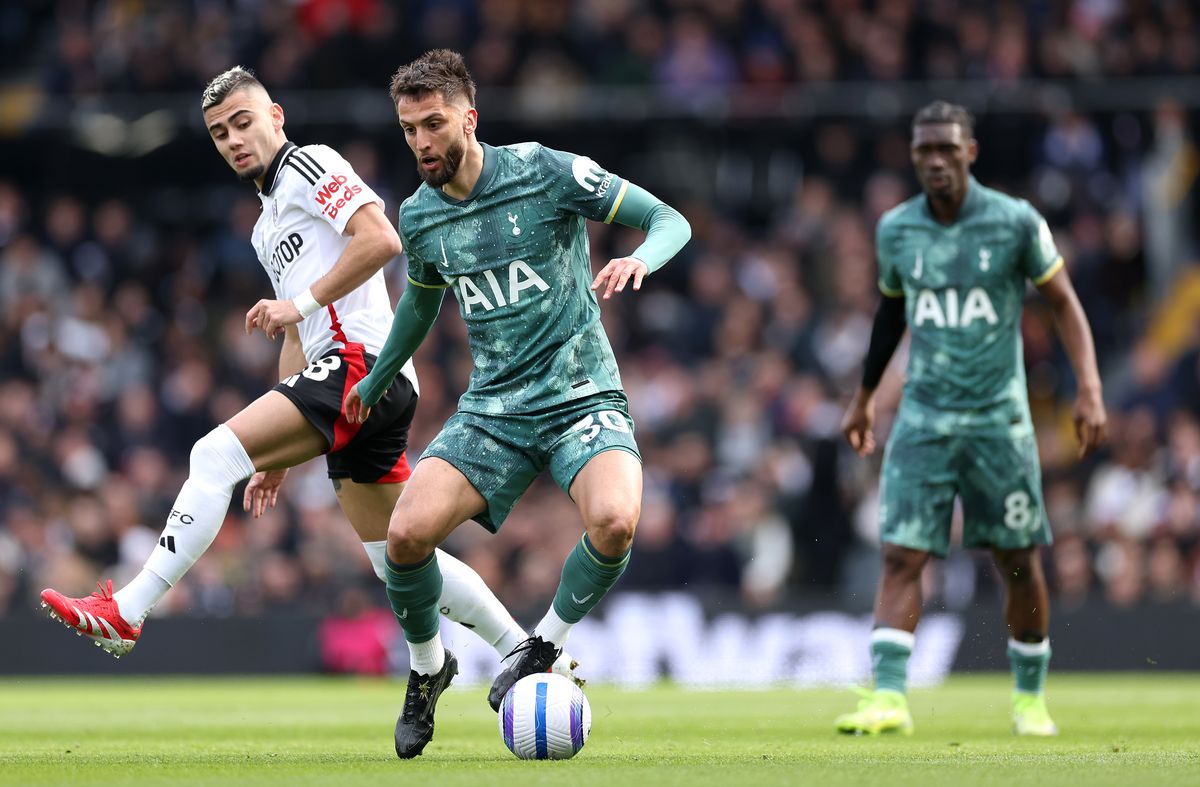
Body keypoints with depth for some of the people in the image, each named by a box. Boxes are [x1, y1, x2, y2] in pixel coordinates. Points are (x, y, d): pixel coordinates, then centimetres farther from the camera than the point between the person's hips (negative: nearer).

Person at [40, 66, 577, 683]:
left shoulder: (309, 165, 1)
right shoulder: (267, 227, 29)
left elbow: (381, 240, -15)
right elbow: (298, 339, 31)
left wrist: (302, 303, -15)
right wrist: (279, 453, 27)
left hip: (362, 360, -10)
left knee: (216, 453, -18)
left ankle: (125, 614, -21)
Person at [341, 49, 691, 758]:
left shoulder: (545, 172, -10)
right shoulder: (419, 216, 5)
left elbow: (670, 221, -6)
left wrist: (639, 260, -28)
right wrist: (376, 379, 36)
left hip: (583, 398, -4)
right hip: (492, 410, 4)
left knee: (615, 519, -33)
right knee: (407, 533, -17)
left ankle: (544, 648, -6)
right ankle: (428, 668, 12)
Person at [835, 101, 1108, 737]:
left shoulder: (1016, 222, -6)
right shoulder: (895, 229, 3)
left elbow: (1063, 304, 1)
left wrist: (1089, 389, -10)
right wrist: (864, 398, 26)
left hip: (998, 417, -2)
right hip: (923, 417, 2)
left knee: (1019, 563, 5)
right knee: (901, 555, -12)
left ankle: (1030, 698, 22)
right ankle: (889, 697, -17)